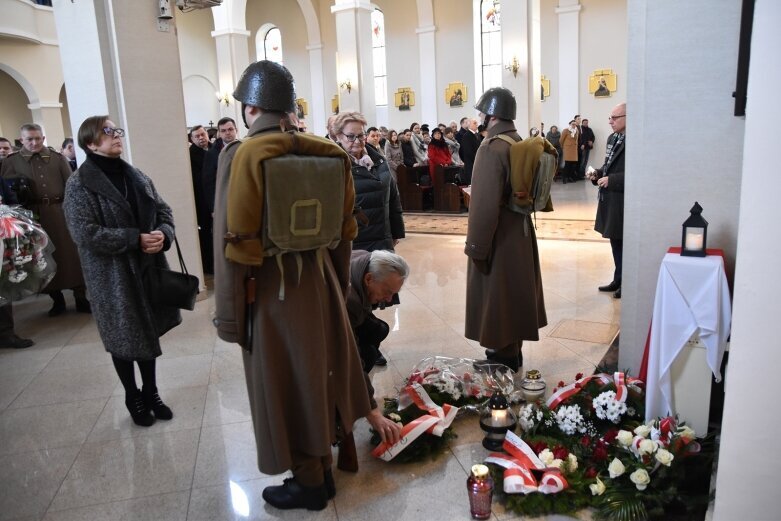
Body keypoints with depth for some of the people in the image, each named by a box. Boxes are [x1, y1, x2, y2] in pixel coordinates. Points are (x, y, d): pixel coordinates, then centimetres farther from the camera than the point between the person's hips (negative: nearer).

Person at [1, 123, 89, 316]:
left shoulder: (57, 157, 6)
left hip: (60, 212, 0)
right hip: (34, 215, 1)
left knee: (71, 253, 2)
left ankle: (81, 298, 11)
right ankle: (57, 300, 19)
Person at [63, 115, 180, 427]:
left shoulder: (136, 175, 9)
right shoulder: (79, 184, -10)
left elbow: (163, 210, 10)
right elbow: (86, 233, -19)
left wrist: (163, 234, -12)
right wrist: (135, 239, -22)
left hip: (148, 268, 5)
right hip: (113, 276, -5)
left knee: (148, 333, 14)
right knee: (124, 338, 8)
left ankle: (151, 392, 32)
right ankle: (133, 399, 29)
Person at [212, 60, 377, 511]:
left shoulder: (242, 155, -16)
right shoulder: (325, 152, 1)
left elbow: (234, 242, -18)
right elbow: (344, 228, 6)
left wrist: (229, 315, -10)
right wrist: (339, 285, 17)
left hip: (271, 289, -6)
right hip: (318, 282, 6)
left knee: (284, 386, 10)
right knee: (316, 376, 19)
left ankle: (309, 485, 27)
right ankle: (323, 471, 36)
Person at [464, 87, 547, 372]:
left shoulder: (492, 148, -21)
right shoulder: (520, 143, 8)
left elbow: (485, 204, -26)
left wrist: (476, 246, -21)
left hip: (499, 236, -9)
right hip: (519, 230, 9)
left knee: (497, 298, 3)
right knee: (513, 292, 18)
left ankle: (503, 359, 15)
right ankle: (511, 351, 33)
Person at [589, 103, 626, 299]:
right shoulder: (612, 139, 12)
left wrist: (610, 180, -21)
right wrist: (597, 173, 4)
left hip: (623, 201, -9)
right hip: (609, 199, 9)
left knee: (625, 243, 3)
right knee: (615, 242, 18)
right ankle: (618, 280, 31)